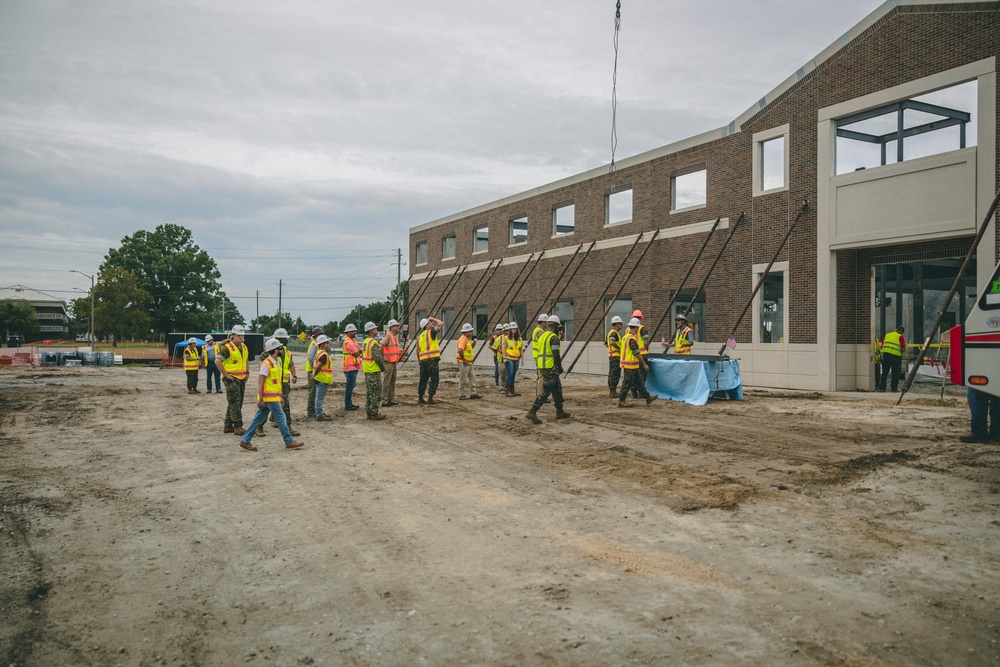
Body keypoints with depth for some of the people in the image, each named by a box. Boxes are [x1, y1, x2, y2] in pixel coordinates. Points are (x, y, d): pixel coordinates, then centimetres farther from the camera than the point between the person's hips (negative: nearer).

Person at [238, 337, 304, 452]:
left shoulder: (277, 363, 14)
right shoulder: (266, 364, -15)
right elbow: (260, 382, -16)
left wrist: (280, 397, 21)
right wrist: (260, 399, -18)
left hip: (274, 396, 9)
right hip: (269, 397, -9)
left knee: (259, 419, 11)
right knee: (280, 417, -4)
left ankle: (245, 441, 16)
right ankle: (289, 441, 3)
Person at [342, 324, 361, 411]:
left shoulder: (352, 341, 17)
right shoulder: (348, 342, -17)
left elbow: (359, 350, 11)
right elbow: (356, 353, -20)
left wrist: (359, 351, -9)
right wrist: (360, 350, -1)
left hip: (353, 367, 10)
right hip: (350, 367, -10)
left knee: (351, 386, 15)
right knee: (350, 387, -6)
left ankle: (349, 404, 23)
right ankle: (347, 406, -1)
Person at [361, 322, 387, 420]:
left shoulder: (365, 342, 13)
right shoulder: (374, 343, -17)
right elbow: (377, 357, -22)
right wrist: (383, 367, -7)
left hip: (367, 371, 10)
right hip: (374, 371, -10)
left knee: (369, 392, 15)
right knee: (376, 392, -4)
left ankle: (368, 412, 20)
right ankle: (374, 413, -2)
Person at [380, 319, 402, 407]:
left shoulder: (396, 337, 15)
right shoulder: (388, 336, -14)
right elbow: (380, 346, -26)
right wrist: (383, 357, -19)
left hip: (394, 362, 9)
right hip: (388, 363, -9)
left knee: (392, 382, 13)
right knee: (386, 382, -5)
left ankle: (391, 400, 21)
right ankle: (384, 401, -1)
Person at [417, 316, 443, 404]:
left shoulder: (420, 336, 15)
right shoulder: (431, 332, -6)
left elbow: (417, 350, 15)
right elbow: (441, 324, -9)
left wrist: (419, 360, 24)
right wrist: (433, 318, 5)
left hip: (423, 360, 7)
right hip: (432, 359, -7)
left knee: (423, 379, 14)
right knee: (434, 379, 0)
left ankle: (420, 398, 16)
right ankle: (430, 398, -2)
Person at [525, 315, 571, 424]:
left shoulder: (542, 335, 15)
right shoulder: (554, 337, -13)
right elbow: (556, 355, -17)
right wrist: (560, 368, -4)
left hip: (543, 366, 10)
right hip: (550, 367, -10)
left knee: (557, 388, 17)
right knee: (546, 391, -7)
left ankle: (560, 412, 23)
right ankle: (532, 412, -11)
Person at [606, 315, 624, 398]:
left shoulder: (611, 332, 17)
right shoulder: (614, 333, -15)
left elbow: (606, 342, 26)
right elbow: (612, 342, -32)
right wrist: (620, 348, -23)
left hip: (611, 355, 11)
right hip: (615, 356, -11)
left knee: (611, 374, 13)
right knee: (615, 374, -8)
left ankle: (612, 391, 18)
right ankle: (613, 392, -8)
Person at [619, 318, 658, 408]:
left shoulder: (625, 336, 12)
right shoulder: (632, 339, -19)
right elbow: (637, 353, -20)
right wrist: (644, 364, -14)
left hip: (626, 363, 10)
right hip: (630, 365, -10)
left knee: (639, 381, 15)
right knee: (627, 383, -3)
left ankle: (647, 397, 22)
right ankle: (621, 401, 2)